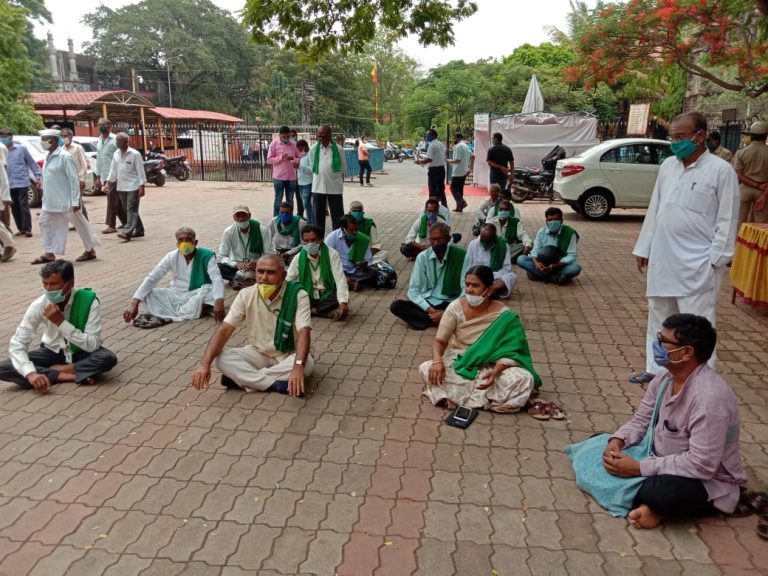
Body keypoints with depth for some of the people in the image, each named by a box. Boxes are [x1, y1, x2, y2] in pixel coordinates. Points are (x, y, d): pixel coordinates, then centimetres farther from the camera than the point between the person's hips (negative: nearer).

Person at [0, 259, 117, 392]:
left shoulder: (89, 302, -25)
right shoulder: (39, 305, -19)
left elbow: (93, 345, -29)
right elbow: (17, 343, -20)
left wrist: (61, 322, -34)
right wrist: (31, 373, -36)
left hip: (81, 353, -2)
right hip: (52, 352, 2)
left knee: (108, 358, -35)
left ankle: (52, 371, -16)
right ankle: (68, 376, -21)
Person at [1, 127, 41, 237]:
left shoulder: (21, 149, -1)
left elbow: (31, 163, 2)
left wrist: (37, 176, -1)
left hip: (22, 183, -4)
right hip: (9, 185, 4)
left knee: (24, 207, -5)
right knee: (14, 208, 8)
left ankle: (27, 229, -1)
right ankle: (21, 229, 16)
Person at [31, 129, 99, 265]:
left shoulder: (64, 157, -15)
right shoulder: (48, 157, 11)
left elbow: (73, 180, -17)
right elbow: (48, 179, 18)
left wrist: (75, 201, -19)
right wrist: (45, 196, 18)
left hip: (65, 200, -9)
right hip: (50, 201, 9)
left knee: (80, 224, 3)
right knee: (45, 223, 9)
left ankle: (90, 250, 15)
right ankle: (49, 253, 17)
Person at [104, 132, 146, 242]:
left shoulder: (135, 154, -9)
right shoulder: (116, 154, 11)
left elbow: (140, 171, -10)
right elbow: (113, 170, 15)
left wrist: (142, 186, -15)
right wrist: (108, 182, 5)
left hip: (133, 187, -7)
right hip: (121, 187, 8)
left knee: (131, 210, -10)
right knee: (127, 210, 12)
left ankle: (127, 232, -19)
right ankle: (139, 230, 22)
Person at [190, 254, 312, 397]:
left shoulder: (298, 295, -20)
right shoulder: (246, 295, -12)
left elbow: (303, 334, -31)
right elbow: (224, 330, -16)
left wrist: (298, 366, -49)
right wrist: (205, 364, -30)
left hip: (289, 356, -2)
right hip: (258, 354, 2)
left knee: (307, 364, -36)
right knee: (222, 359, -23)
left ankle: (240, 377, -25)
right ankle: (279, 384, -28)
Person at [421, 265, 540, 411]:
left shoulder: (504, 316, -13)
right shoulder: (455, 307, -9)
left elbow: (508, 352, -13)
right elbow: (440, 341, -7)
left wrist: (495, 372, -33)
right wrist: (437, 361, -28)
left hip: (490, 367, -1)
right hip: (458, 365, 1)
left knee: (524, 379, -28)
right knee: (426, 368, -27)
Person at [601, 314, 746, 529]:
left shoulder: (710, 397, -32)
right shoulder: (665, 376, -5)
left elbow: (701, 465, -33)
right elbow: (641, 420, 5)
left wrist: (639, 468, -29)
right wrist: (616, 441, -16)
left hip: (707, 482, -8)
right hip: (664, 461, 8)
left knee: (662, 492, -41)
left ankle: (657, 506, -7)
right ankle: (650, 500, -7)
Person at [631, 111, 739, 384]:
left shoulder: (720, 170, -8)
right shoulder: (668, 165, 9)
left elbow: (727, 220, -8)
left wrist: (715, 259, -12)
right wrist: (643, 248, 12)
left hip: (697, 263, -6)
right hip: (662, 258, 6)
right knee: (659, 316, 15)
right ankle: (656, 368, 29)